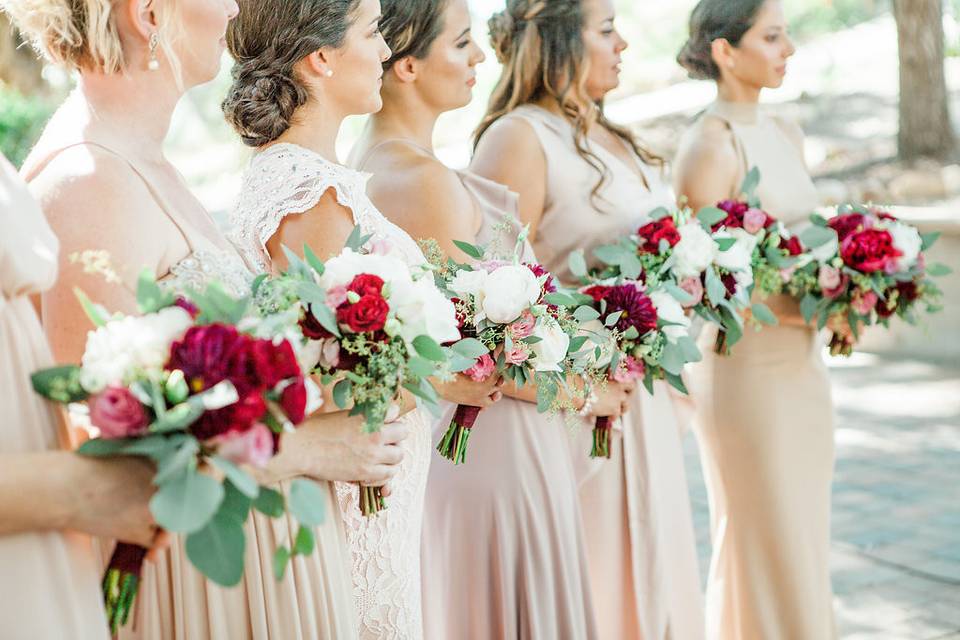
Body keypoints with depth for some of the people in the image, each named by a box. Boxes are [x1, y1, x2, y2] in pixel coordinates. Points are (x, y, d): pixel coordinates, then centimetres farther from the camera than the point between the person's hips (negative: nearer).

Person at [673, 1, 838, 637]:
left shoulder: (787, 133, 10)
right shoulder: (710, 145, -14)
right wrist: (801, 308, -18)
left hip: (801, 363, 8)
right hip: (745, 365, -7)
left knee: (805, 535, 15)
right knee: (764, 542, 3)